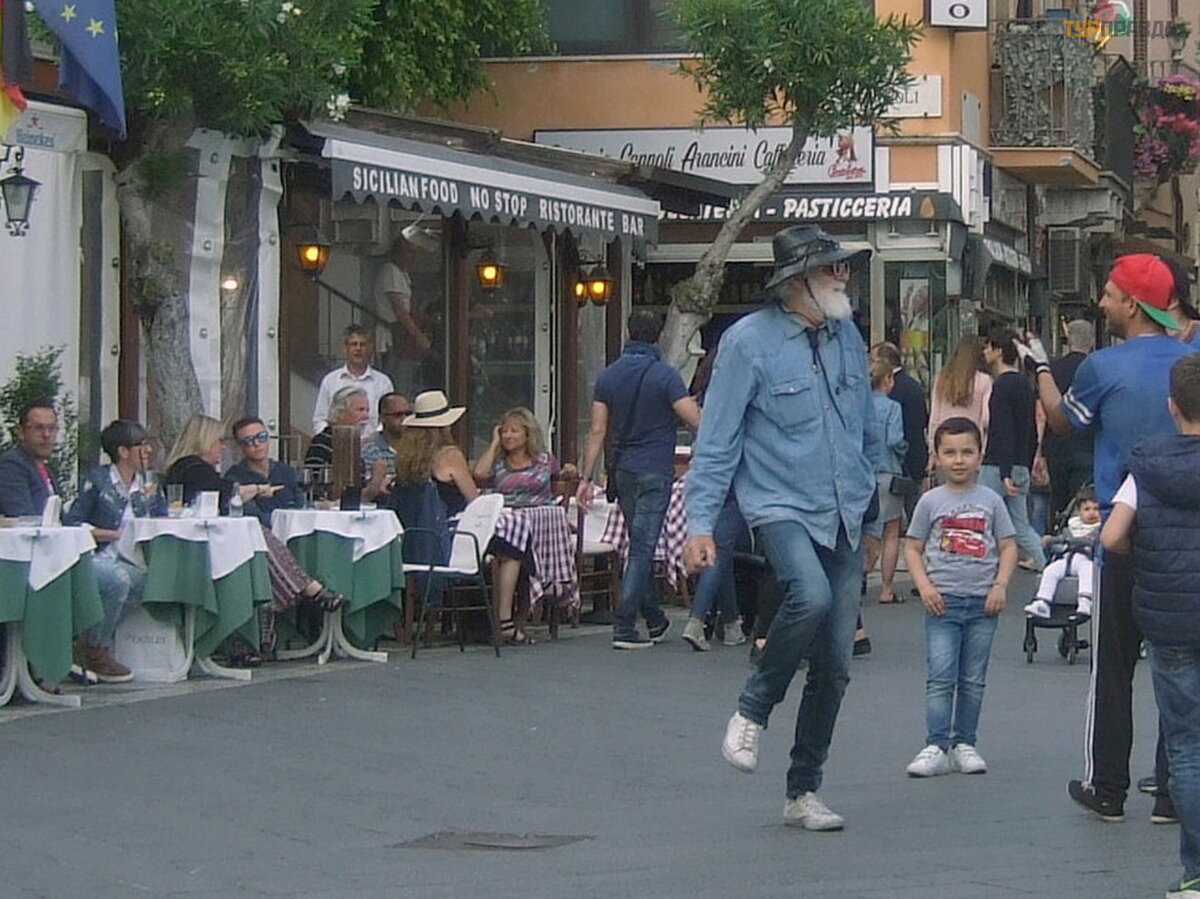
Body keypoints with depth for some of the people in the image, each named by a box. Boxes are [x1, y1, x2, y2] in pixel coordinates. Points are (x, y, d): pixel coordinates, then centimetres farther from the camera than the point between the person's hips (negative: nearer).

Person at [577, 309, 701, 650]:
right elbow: (696, 421, -15)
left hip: (622, 471, 5)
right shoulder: (665, 375, -12)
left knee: (641, 546, 18)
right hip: (655, 471, -5)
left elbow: (597, 431, 3)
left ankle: (655, 621, 27)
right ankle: (624, 627, -12)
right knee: (642, 548, -6)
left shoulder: (609, 376, 3)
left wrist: (586, 477, 5)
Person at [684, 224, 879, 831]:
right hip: (780, 506, -6)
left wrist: (868, 497, 23)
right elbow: (716, 440, -8)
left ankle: (803, 793, 15)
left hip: (844, 518, 6)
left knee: (835, 664, 3)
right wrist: (700, 523, -12)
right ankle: (751, 711, -11)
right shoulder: (749, 342, -7)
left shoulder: (847, 337, 10)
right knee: (810, 596, -35)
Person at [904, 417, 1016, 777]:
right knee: (941, 677, -8)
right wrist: (924, 586, -9)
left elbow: (1008, 546, 7)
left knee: (973, 680, 8)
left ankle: (964, 744, 16)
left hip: (983, 602, 2)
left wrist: (1001, 585, -6)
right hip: (943, 600, -2)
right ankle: (936, 747, -9)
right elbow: (913, 548, 4)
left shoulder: (990, 501, 5)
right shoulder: (931, 501, 3)